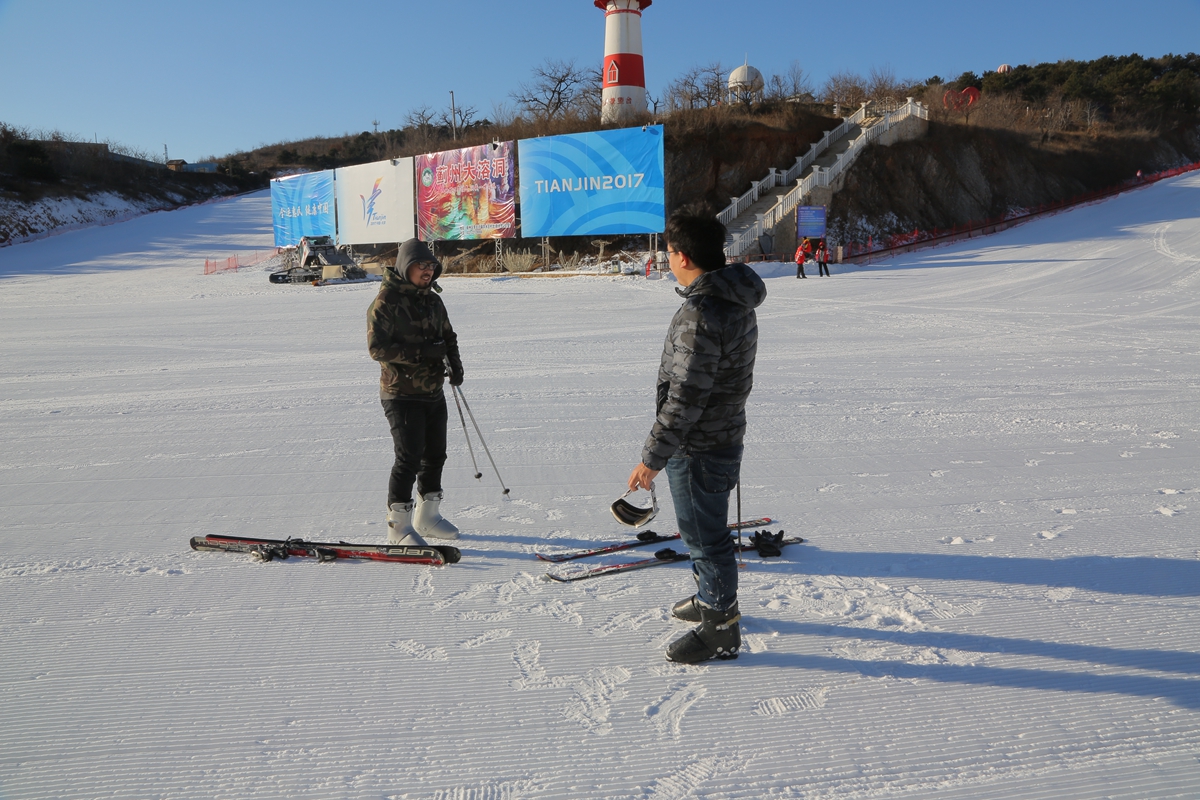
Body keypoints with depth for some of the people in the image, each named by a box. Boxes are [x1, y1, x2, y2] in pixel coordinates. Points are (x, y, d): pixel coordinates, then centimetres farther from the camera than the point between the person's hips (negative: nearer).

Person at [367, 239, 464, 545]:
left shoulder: (433, 300, 11)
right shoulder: (385, 302, -12)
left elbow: (448, 336, 22)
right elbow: (377, 347, -19)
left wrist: (455, 363, 2)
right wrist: (421, 352, -24)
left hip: (434, 393, 8)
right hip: (402, 395, -8)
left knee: (435, 454, 14)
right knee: (409, 457, -9)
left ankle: (427, 515, 30)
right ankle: (399, 526, 3)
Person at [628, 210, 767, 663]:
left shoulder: (702, 313, -27)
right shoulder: (735, 299, 5)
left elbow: (686, 397, -28)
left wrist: (652, 458, -21)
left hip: (697, 447, -10)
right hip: (724, 435, 10)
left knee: (705, 536, 4)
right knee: (704, 528, 25)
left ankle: (720, 630, 20)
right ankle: (713, 599, 44)